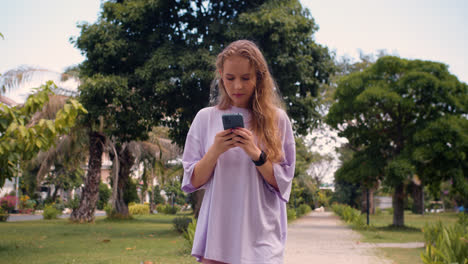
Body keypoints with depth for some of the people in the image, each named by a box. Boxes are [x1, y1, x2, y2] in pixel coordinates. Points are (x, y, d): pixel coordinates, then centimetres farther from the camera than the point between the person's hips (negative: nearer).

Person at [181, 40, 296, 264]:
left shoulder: (276, 119, 2)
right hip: (217, 233, 1)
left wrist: (256, 153, -14)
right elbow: (192, 181, 5)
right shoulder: (206, 118, 5)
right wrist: (215, 151, -12)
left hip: (260, 233, -1)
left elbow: (282, 182, 1)